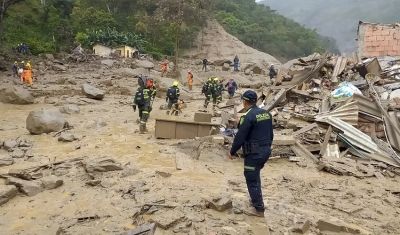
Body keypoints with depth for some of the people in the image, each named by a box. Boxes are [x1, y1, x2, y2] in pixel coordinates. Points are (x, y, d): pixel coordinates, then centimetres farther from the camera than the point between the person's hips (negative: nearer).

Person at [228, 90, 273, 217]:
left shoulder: (248, 116, -19)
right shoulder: (266, 113, 6)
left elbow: (240, 137, -17)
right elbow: (271, 134, 14)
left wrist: (232, 152, -4)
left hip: (254, 153, -8)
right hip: (266, 151, 9)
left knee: (252, 179, 4)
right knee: (255, 176, 26)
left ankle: (258, 208, 13)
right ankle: (256, 198, 39)